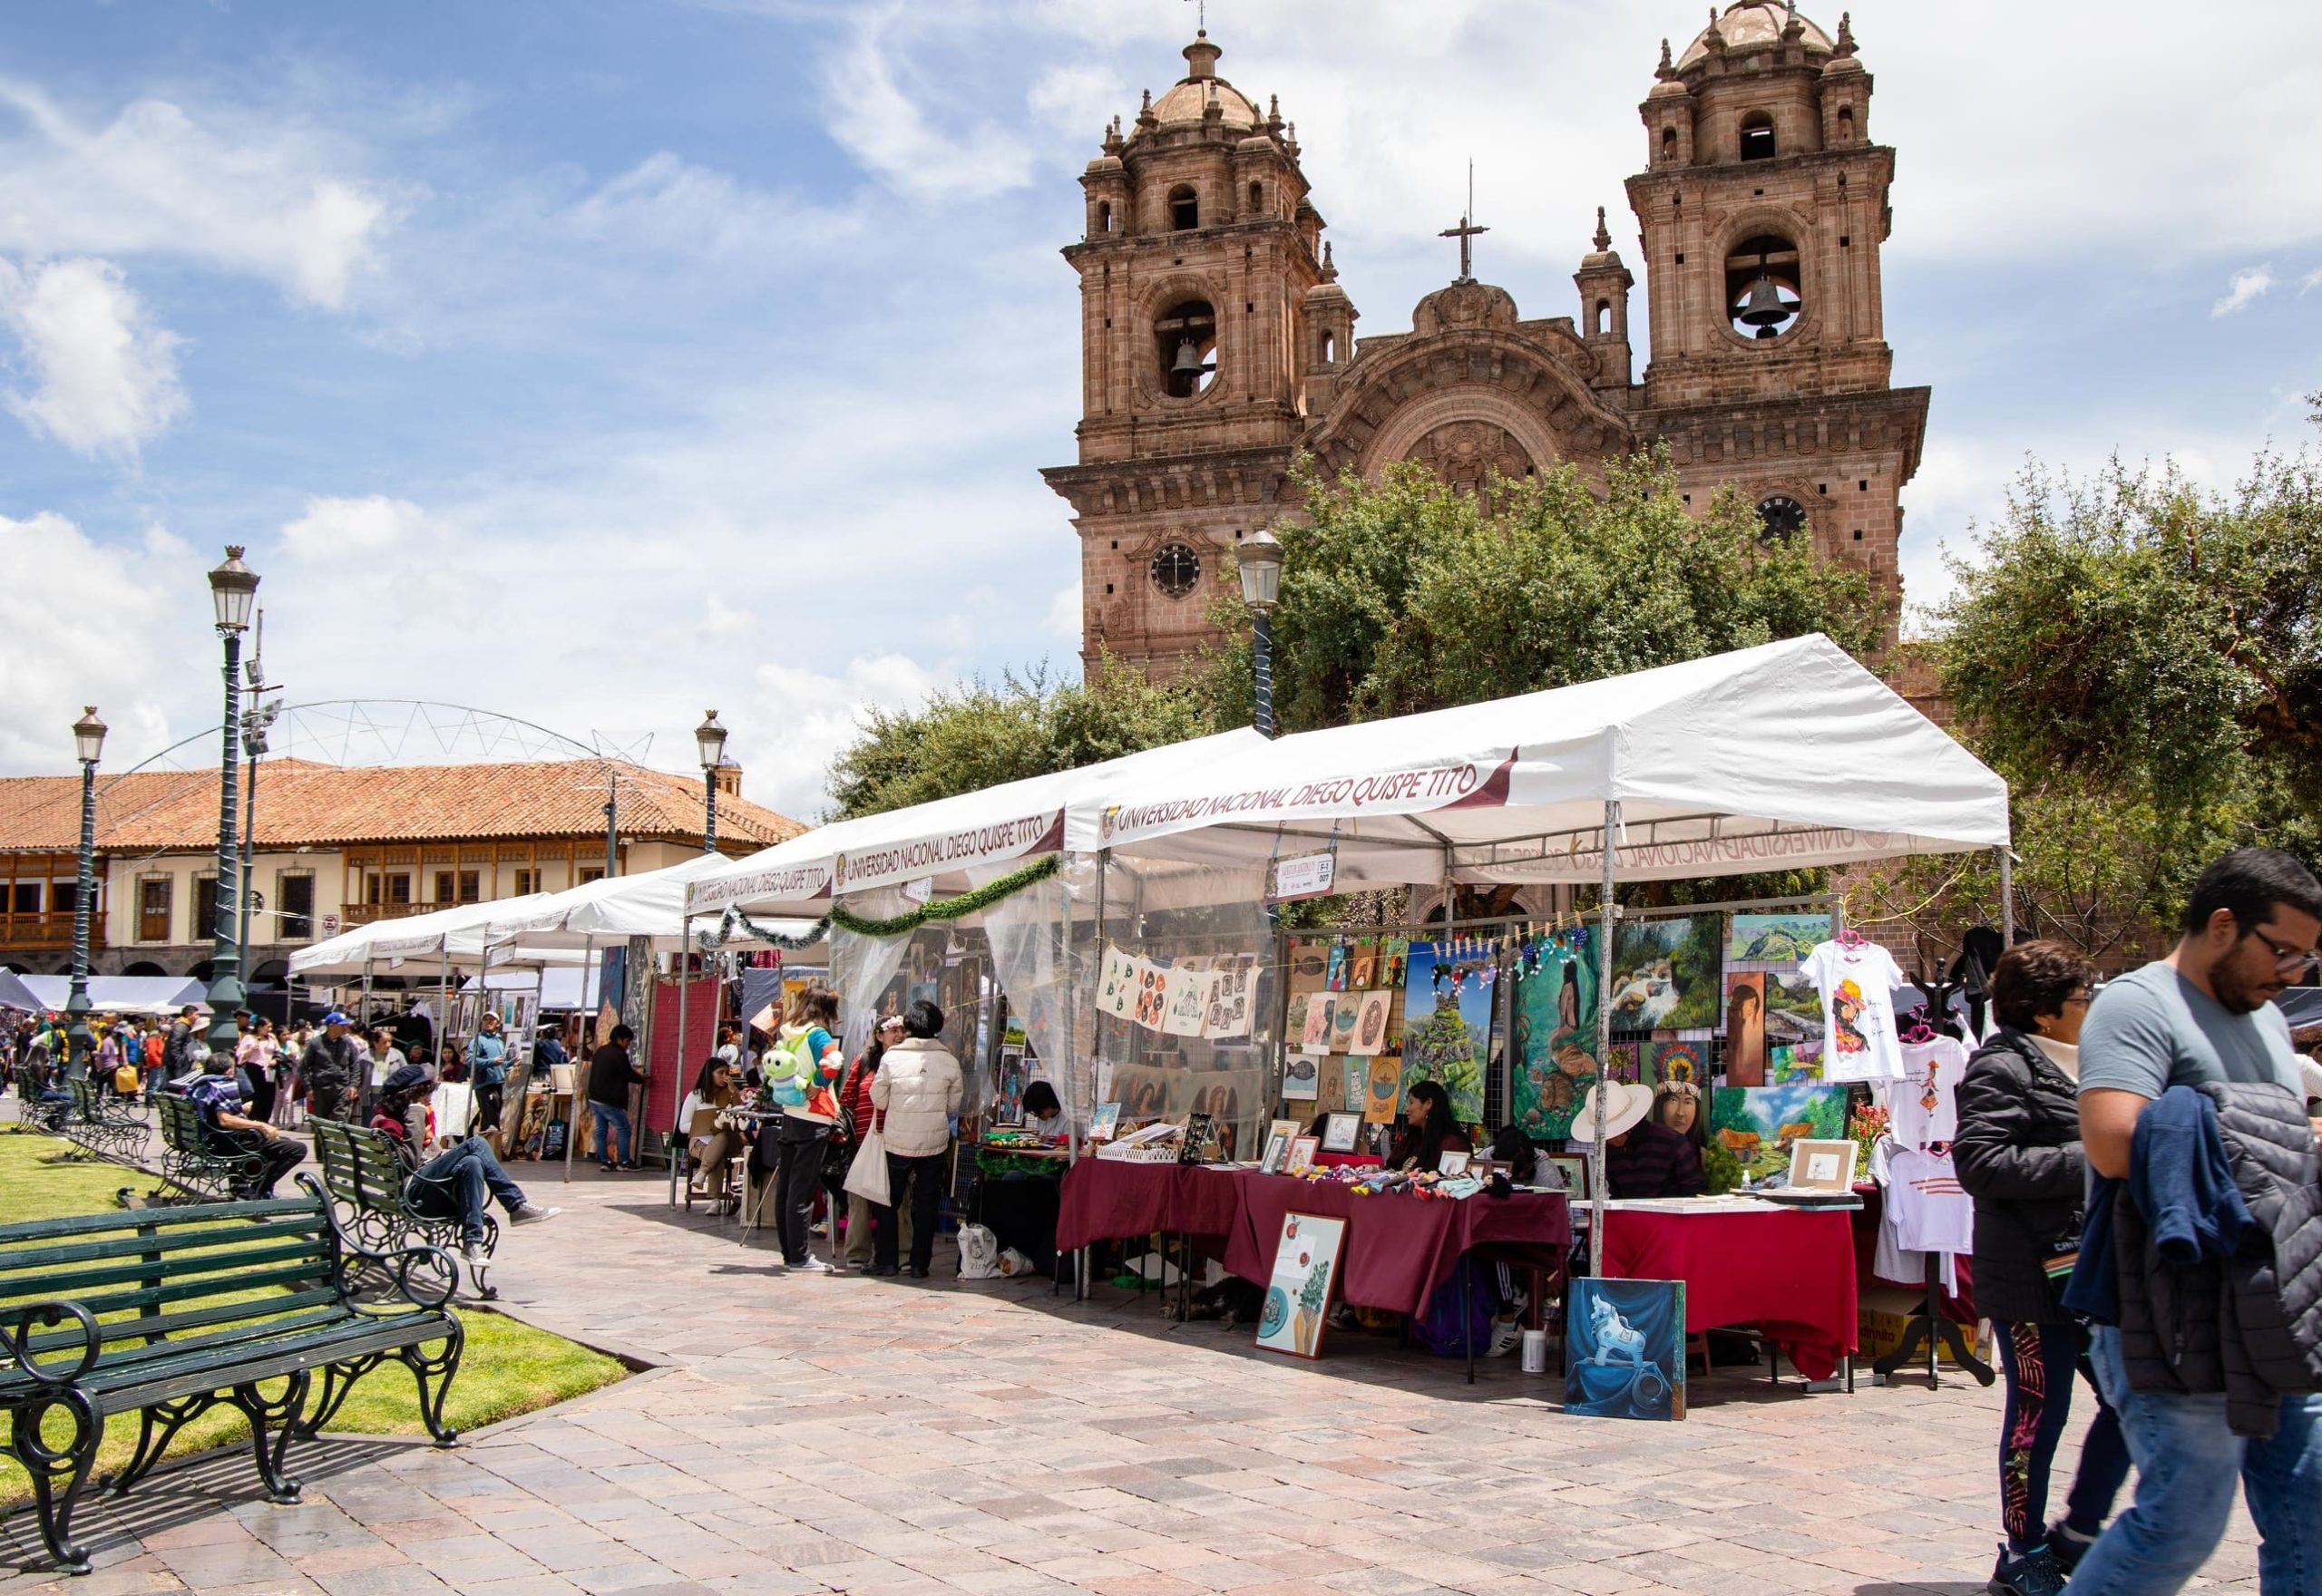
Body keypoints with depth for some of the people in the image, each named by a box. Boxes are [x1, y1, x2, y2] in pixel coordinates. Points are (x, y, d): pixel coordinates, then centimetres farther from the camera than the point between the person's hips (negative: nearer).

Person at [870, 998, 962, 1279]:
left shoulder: (891, 1058, -10)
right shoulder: (949, 1061, -7)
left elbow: (878, 1100, -3)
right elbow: (954, 1106, 2)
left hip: (897, 1142, -1)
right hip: (935, 1142, 1)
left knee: (889, 1202, 13)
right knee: (925, 1204, 10)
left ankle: (885, 1261, 15)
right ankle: (920, 1264, 12)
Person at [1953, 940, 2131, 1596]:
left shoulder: (2073, 1068, 18)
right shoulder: (2002, 1068, -12)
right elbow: (1980, 1164, -23)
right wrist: (2086, 1163, -22)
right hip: (2034, 1276, -9)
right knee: (2038, 1413, 0)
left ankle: (2076, 1534, 25)